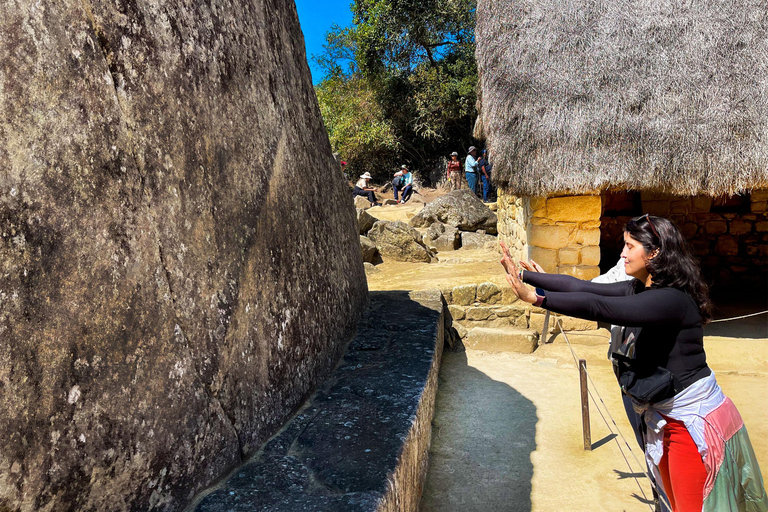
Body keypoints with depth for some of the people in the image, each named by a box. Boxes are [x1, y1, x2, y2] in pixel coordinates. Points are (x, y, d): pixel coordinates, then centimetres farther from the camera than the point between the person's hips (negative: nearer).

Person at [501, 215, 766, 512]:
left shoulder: (673, 299, -25)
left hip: (695, 419, -8)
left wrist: (535, 297, -39)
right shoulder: (639, 290, 2)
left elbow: (600, 308, -37)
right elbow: (582, 287, -4)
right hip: (662, 418, 8)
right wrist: (525, 276, -8)